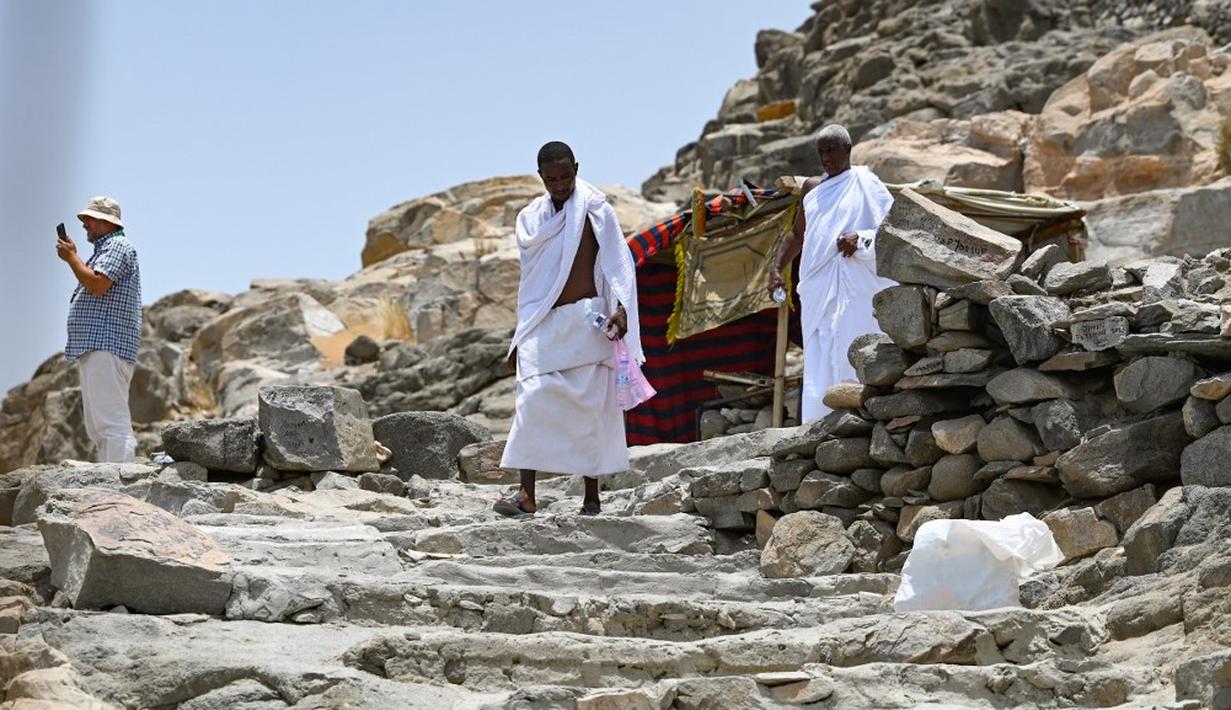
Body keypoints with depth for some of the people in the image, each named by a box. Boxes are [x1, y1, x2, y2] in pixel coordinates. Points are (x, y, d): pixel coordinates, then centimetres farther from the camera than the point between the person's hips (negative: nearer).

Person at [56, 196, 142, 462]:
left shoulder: (117, 246, -6)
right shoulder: (104, 248, 26)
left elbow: (97, 284, -19)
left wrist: (71, 257, -9)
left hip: (106, 347, -12)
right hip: (94, 350, 12)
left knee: (111, 422, -18)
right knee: (98, 427, 11)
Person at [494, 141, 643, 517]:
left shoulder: (594, 210, -2)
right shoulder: (531, 217, 13)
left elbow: (620, 263, -5)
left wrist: (621, 307, -21)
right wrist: (520, 337, 18)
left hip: (586, 321, -4)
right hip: (544, 325, 4)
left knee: (591, 407, -1)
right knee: (532, 401, -9)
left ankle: (591, 496, 6)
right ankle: (527, 493, -13)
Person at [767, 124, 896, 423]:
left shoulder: (865, 183, 4)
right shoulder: (812, 188, 20)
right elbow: (798, 234, 27)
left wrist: (860, 238, -16)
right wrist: (777, 267, 15)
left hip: (853, 287, -5)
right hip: (817, 287, 5)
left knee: (849, 356, -12)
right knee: (817, 361, -3)